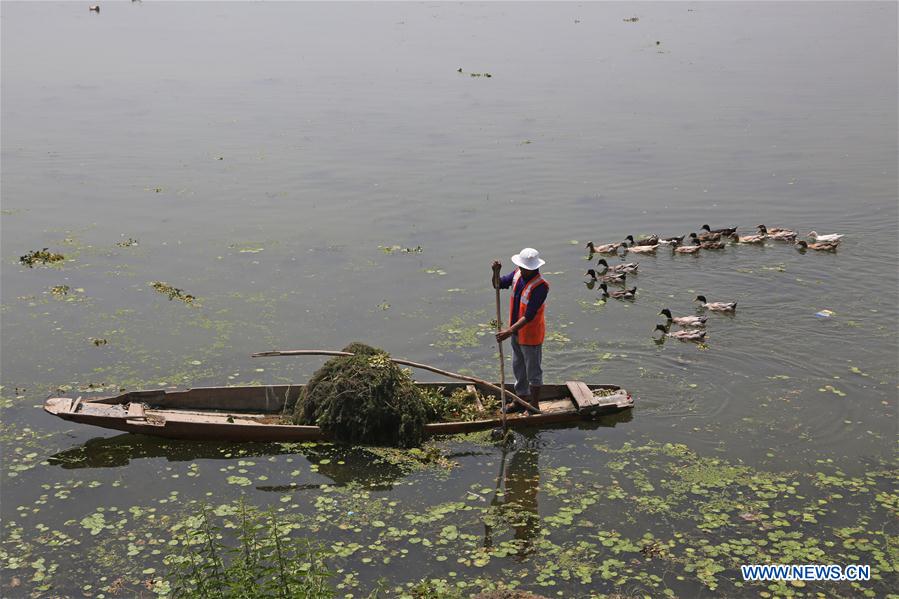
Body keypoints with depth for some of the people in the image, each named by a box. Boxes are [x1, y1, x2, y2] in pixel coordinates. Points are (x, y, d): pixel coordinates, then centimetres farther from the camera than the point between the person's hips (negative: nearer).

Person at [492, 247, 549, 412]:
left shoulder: (540, 286, -29)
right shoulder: (518, 274, -7)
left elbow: (529, 316, -31)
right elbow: (499, 284, 7)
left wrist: (509, 331, -35)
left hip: (531, 335, -8)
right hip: (516, 331, 8)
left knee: (533, 371, 10)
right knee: (518, 368, 22)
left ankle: (534, 405, 26)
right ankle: (522, 399, 40)